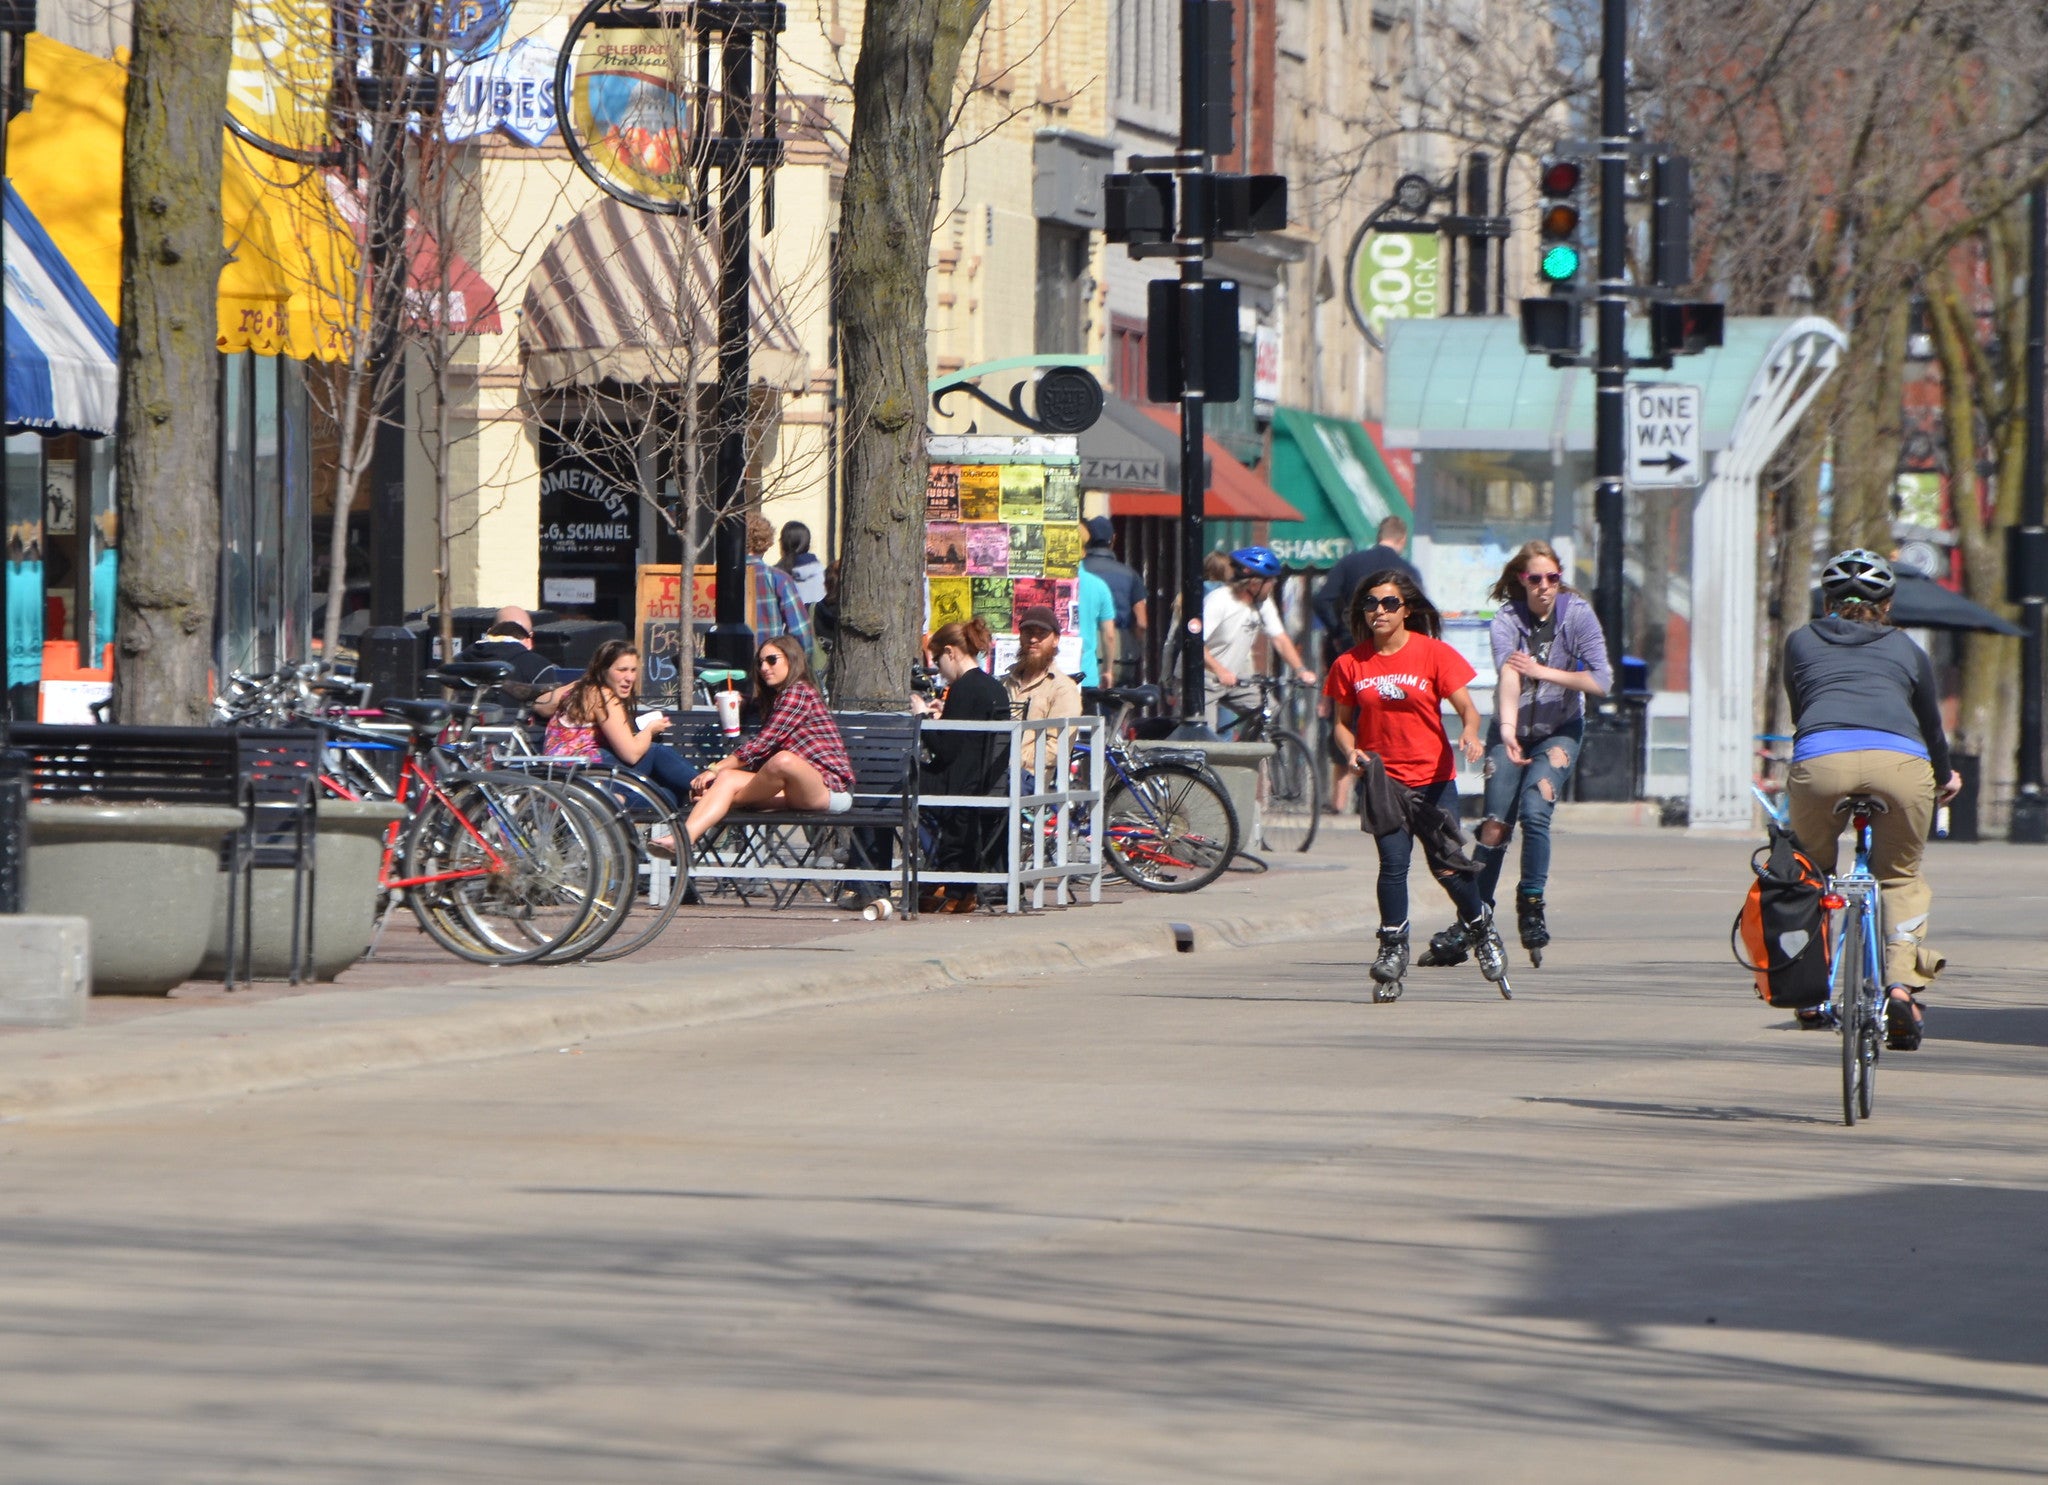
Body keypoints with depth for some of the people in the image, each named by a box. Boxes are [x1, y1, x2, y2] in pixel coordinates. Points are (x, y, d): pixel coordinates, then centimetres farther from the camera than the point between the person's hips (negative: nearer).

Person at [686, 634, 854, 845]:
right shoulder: (776, 698, 26)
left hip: (832, 788, -9)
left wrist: (716, 768, -5)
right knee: (727, 778, -8)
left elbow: (761, 744, -11)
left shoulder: (798, 692, -5)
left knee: (783, 760, -38)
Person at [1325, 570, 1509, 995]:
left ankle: (1480, 928, 22)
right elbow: (1341, 721, 10)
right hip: (1382, 780, 1)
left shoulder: (1434, 654, -4)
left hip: (1433, 778, -1)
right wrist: (1351, 751, -11)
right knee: (1393, 862, -11)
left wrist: (1469, 734, -26)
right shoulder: (1350, 664, 1)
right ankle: (1393, 947, 3)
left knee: (1447, 864, -4)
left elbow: (1467, 709, -4)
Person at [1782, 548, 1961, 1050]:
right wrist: (1945, 777, 60)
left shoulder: (1800, 643, 28)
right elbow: (1932, 723, 40)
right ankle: (1903, 981, -1)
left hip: (1821, 760, 0)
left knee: (1812, 871, 24)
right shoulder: (1906, 649, 29)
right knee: (1901, 876, 20)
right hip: (1900, 761, 0)